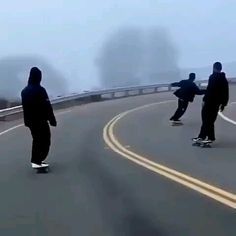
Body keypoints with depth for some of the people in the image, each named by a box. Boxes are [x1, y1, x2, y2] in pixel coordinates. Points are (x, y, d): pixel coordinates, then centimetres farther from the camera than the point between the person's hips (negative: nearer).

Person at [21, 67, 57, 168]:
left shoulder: (24, 91, 8)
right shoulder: (40, 90, -16)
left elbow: (25, 107, 13)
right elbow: (47, 107, -17)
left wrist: (27, 120, 18)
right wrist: (52, 119, -11)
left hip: (30, 121, 8)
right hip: (41, 121, -8)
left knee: (36, 140, 20)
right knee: (45, 141, 1)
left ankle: (36, 160, 24)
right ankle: (37, 161, -6)